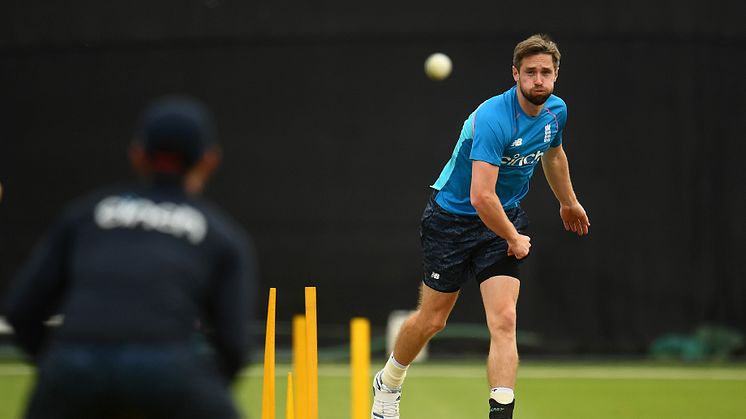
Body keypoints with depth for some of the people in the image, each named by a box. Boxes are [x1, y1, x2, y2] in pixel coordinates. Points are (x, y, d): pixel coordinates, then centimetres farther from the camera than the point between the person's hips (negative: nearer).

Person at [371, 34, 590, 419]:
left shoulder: (555, 111, -4)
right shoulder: (493, 118, -29)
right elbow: (481, 197, -35)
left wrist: (568, 203, 35)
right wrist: (514, 239, -20)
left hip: (506, 218, 5)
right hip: (452, 218, -5)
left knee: (504, 321, -13)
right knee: (432, 319, 10)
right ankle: (388, 384, 37)